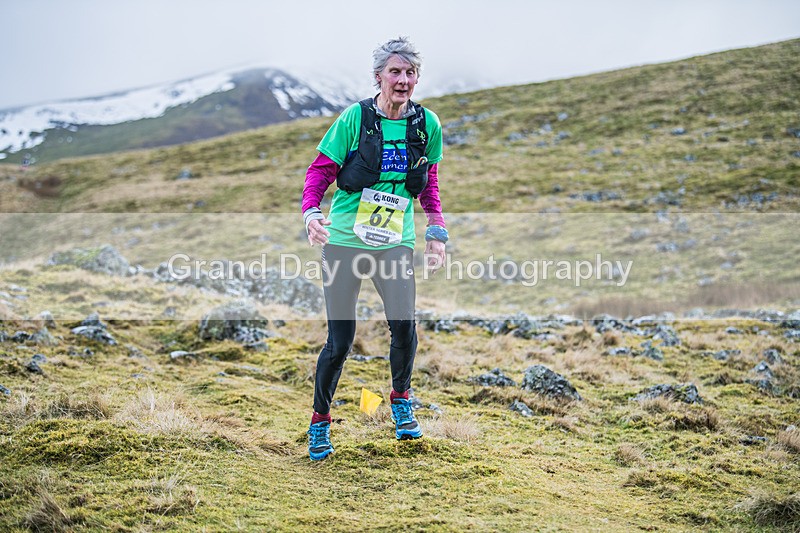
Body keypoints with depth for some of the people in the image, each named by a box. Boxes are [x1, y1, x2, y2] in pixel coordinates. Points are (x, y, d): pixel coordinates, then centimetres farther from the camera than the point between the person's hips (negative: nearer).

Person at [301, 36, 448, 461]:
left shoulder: (427, 124, 3)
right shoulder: (356, 117, -7)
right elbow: (320, 169, -1)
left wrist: (437, 233, 9)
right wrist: (311, 212, -17)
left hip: (397, 242, 2)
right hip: (344, 239, -2)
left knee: (404, 326, -13)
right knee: (340, 339, -2)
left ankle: (400, 401, 17)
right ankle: (320, 419, 21)